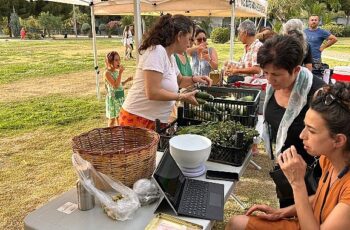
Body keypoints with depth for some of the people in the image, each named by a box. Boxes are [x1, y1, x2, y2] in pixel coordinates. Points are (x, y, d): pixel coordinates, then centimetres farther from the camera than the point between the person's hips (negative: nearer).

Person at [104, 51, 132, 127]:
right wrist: (120, 73, -25)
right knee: (112, 118, 4)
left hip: (120, 97, 7)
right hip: (112, 98, -7)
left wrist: (127, 80, 5)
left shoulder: (117, 71, 7)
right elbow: (115, 85, -24)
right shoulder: (107, 73, -16)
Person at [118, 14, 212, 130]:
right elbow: (153, 92, -25)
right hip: (138, 120, -9)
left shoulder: (170, 57, 10)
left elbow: (179, 80, 28)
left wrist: (194, 79, 8)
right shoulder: (156, 51, -18)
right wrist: (183, 97, -15)